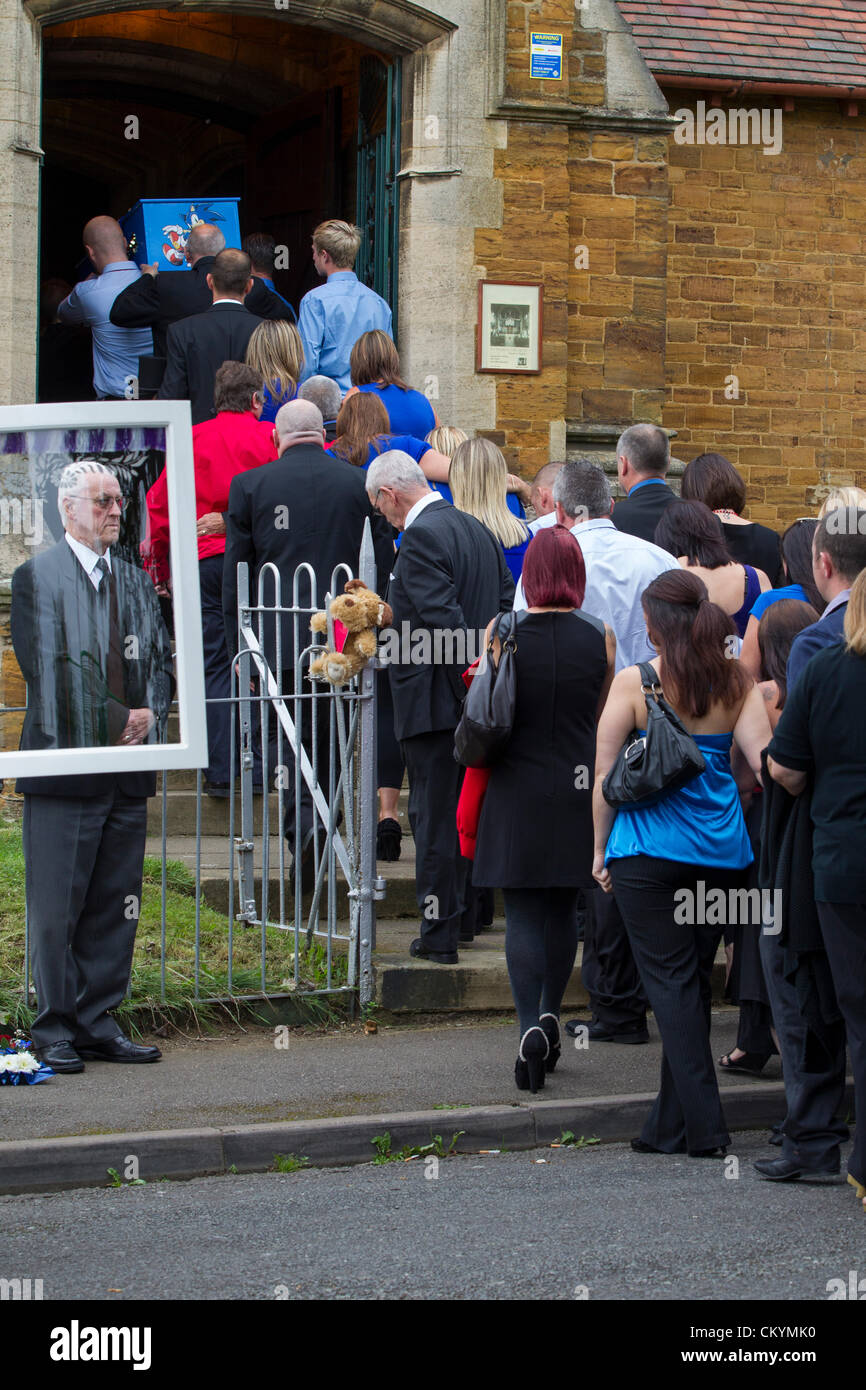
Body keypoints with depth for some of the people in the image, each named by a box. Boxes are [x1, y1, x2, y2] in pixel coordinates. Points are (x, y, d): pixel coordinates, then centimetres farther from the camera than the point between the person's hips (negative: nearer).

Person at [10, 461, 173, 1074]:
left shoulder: (135, 580, 16)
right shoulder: (37, 577, -3)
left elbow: (161, 662, 16)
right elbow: (49, 669, -9)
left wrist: (148, 716, -3)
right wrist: (115, 720, -10)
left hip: (129, 769, 6)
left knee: (116, 906, 8)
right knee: (57, 908, -2)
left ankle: (98, 1022, 17)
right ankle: (56, 1029, 7)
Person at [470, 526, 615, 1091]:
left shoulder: (503, 633, -8)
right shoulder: (600, 637, -2)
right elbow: (603, 720, 9)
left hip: (518, 786, -2)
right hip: (578, 788, 2)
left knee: (523, 913, 0)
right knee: (563, 909, 18)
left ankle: (531, 1028, -13)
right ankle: (550, 1015, 21)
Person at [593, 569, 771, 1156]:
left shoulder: (634, 683, -7)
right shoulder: (738, 682, 2)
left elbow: (605, 774, -4)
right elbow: (763, 760, -3)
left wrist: (600, 848, 6)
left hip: (649, 850, -4)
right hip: (722, 849, 4)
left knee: (671, 982, 1)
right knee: (695, 981, 12)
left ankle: (703, 1125, -5)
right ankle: (671, 1125, 19)